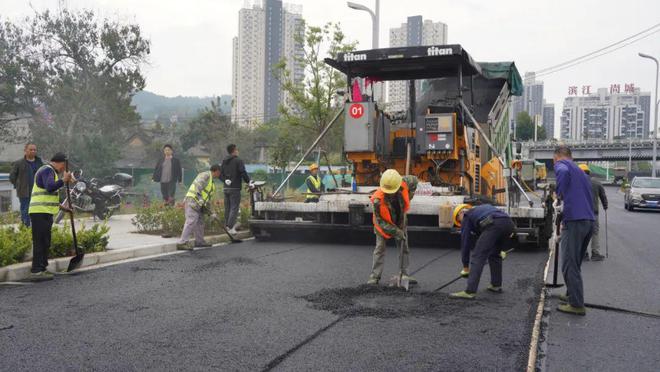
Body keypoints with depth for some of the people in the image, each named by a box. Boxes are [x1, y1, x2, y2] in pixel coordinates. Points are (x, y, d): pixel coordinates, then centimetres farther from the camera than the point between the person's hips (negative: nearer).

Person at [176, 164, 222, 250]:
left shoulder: (212, 183, 25)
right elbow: (198, 185, -20)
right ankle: (182, 243, -18)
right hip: (192, 200, -10)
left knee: (200, 222, 13)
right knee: (191, 221, -16)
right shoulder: (206, 175, -3)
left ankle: (200, 242, 24)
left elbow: (208, 199, 26)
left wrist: (211, 213, 23)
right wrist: (199, 198, -27)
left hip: (199, 204, 10)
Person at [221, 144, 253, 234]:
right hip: (235, 188, -7)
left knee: (227, 208, 13)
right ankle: (231, 228, -9)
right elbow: (243, 173, -15)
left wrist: (225, 180, 2)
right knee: (234, 208, -5)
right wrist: (249, 183, -7)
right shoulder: (238, 161, -9)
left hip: (226, 188, 7)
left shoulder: (224, 161, 13)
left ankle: (228, 225, 20)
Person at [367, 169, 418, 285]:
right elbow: (380, 221, -27)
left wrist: (409, 196, -8)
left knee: (404, 248, 6)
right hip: (384, 225, -4)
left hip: (400, 222, 4)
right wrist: (395, 231, -30)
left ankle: (404, 274, 16)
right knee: (380, 249, -5)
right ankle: (374, 276, -1)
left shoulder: (404, 184, -28)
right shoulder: (377, 200, -37)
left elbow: (414, 180, -2)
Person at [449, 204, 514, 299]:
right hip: (509, 223, 7)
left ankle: (470, 292, -7)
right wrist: (501, 249, 39)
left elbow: (465, 241, 22)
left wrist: (465, 267, 27)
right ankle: (496, 285, 30)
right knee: (495, 254, 26)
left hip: (493, 225, -7)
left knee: (477, 257, -3)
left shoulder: (467, 216, 23)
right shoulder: (484, 207, 41)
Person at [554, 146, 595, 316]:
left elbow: (563, 172, -25)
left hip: (575, 220, -8)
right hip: (589, 221, 8)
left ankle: (577, 305, -1)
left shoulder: (561, 164, 2)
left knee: (569, 265, -2)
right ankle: (571, 295, 33)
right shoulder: (580, 171, 27)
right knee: (575, 262, 21)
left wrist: (560, 194, -12)